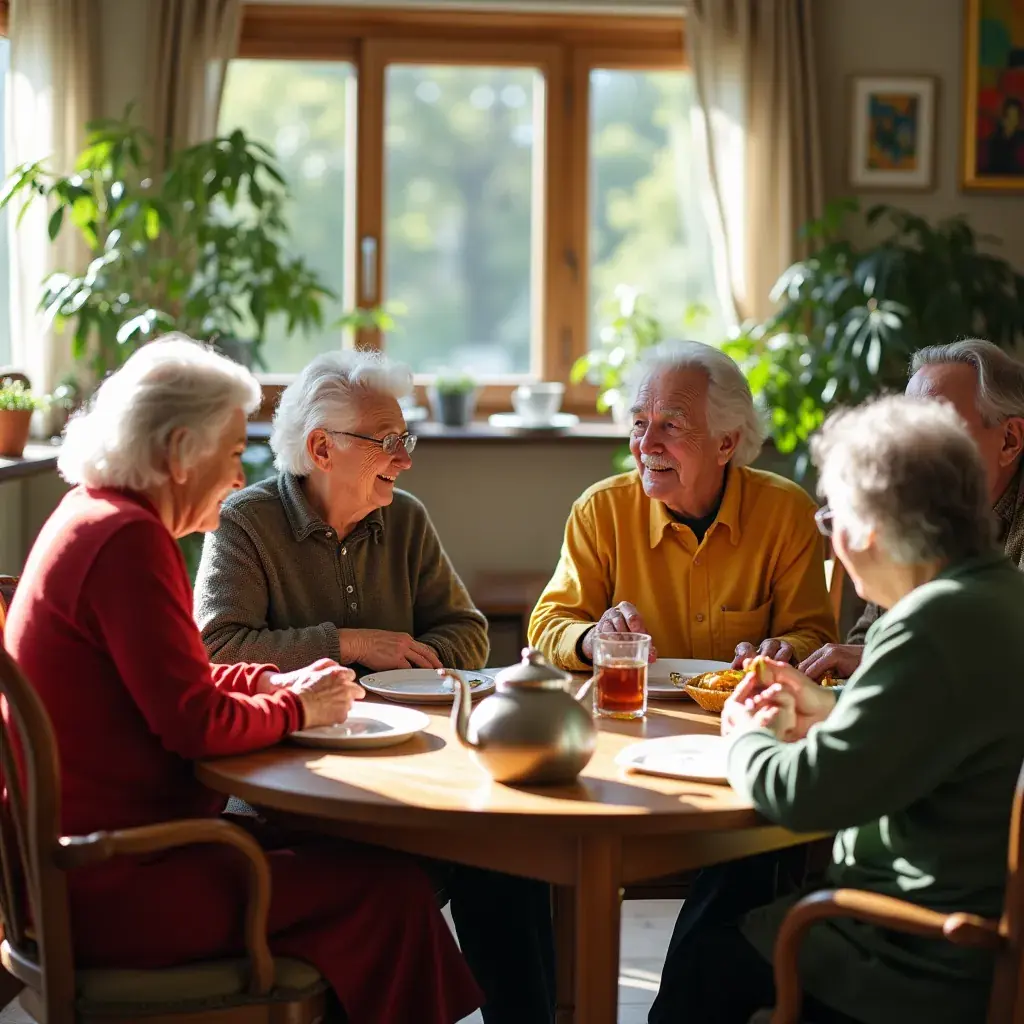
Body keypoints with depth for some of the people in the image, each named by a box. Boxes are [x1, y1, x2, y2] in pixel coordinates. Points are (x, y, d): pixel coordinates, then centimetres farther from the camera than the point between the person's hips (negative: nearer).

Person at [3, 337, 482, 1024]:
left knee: (352, 855, 10)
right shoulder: (128, 540, -19)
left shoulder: (93, 514, 13)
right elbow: (195, 723, -21)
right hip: (113, 886, -11)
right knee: (391, 889, -12)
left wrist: (278, 681, 9)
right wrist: (295, 709, -3)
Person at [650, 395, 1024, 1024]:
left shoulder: (942, 625, -27)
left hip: (935, 972, -9)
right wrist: (835, 712, 14)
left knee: (704, 965, 7)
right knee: (728, 908, 21)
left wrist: (747, 741, -5)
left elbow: (803, 794, -27)